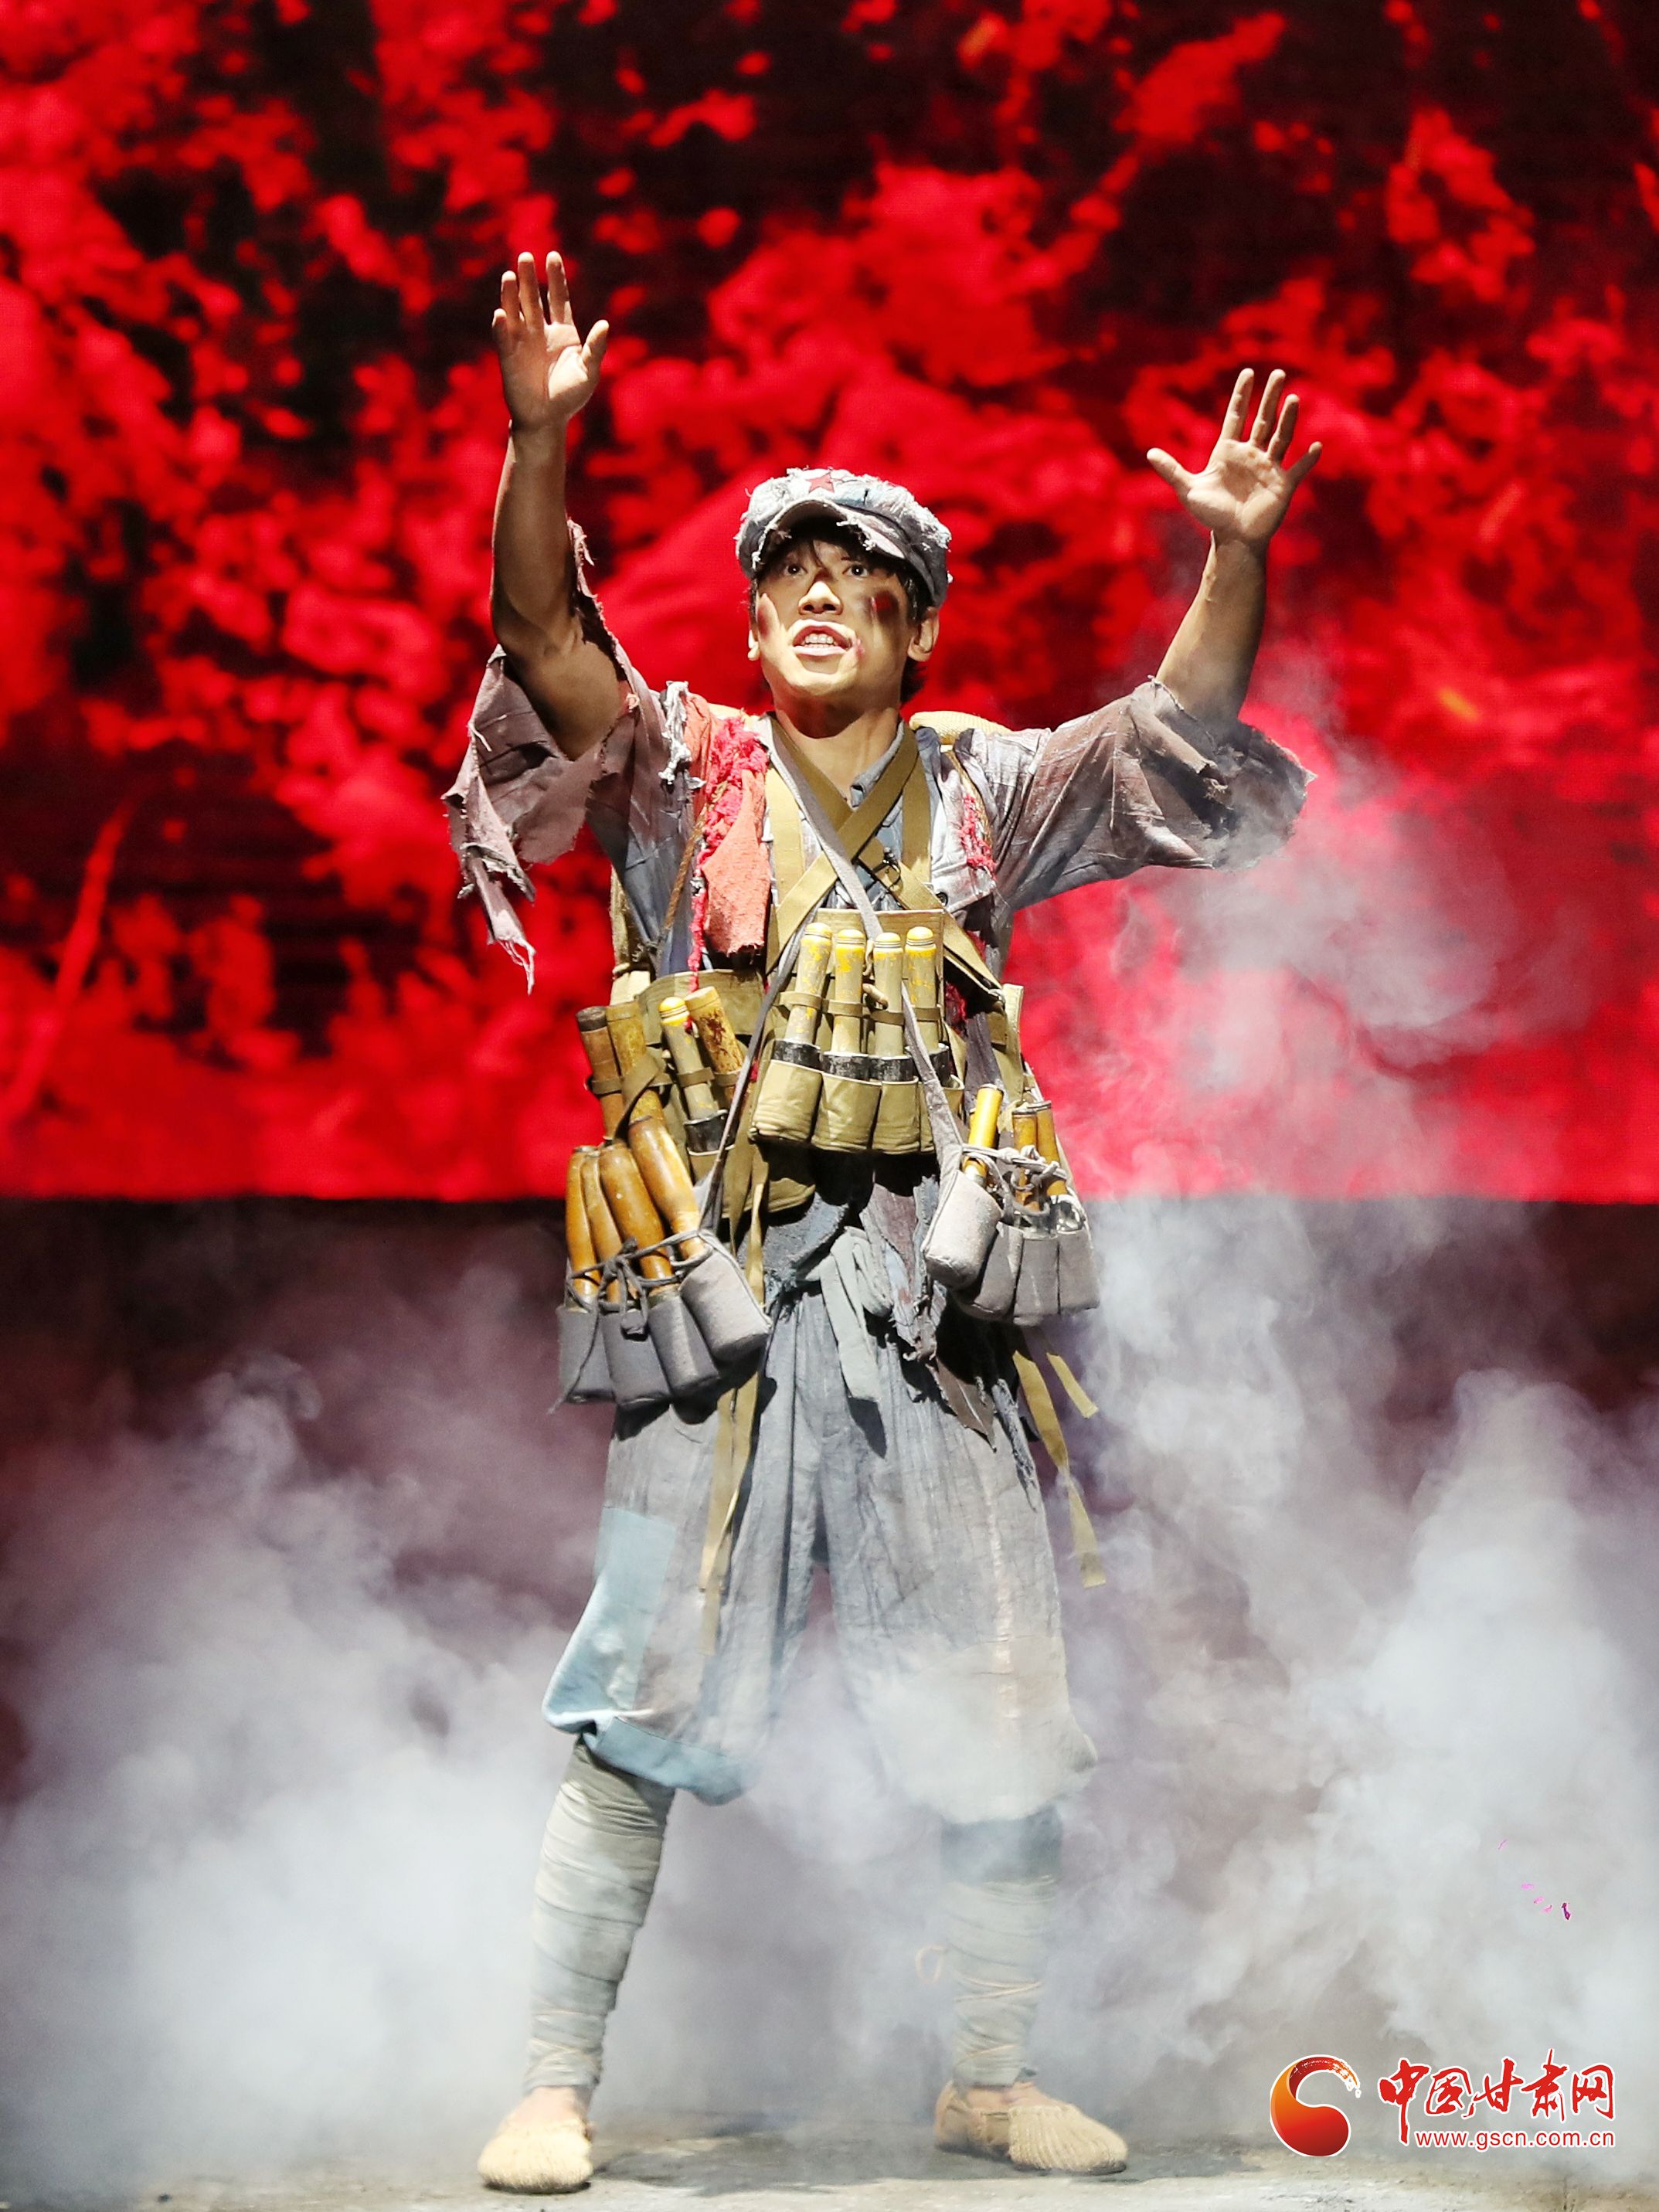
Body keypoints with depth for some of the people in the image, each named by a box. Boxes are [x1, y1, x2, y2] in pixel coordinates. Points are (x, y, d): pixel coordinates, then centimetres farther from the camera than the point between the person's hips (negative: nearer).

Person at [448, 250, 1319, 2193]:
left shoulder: (986, 789, 13)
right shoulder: (681, 772, 5)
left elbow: (1180, 728, 4)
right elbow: (545, 637, -9)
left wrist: (1234, 558, -12)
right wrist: (542, 441, -24)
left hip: (934, 1291, 3)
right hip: (728, 1281, -3)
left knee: (999, 1708, 7)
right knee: (651, 1695, -4)